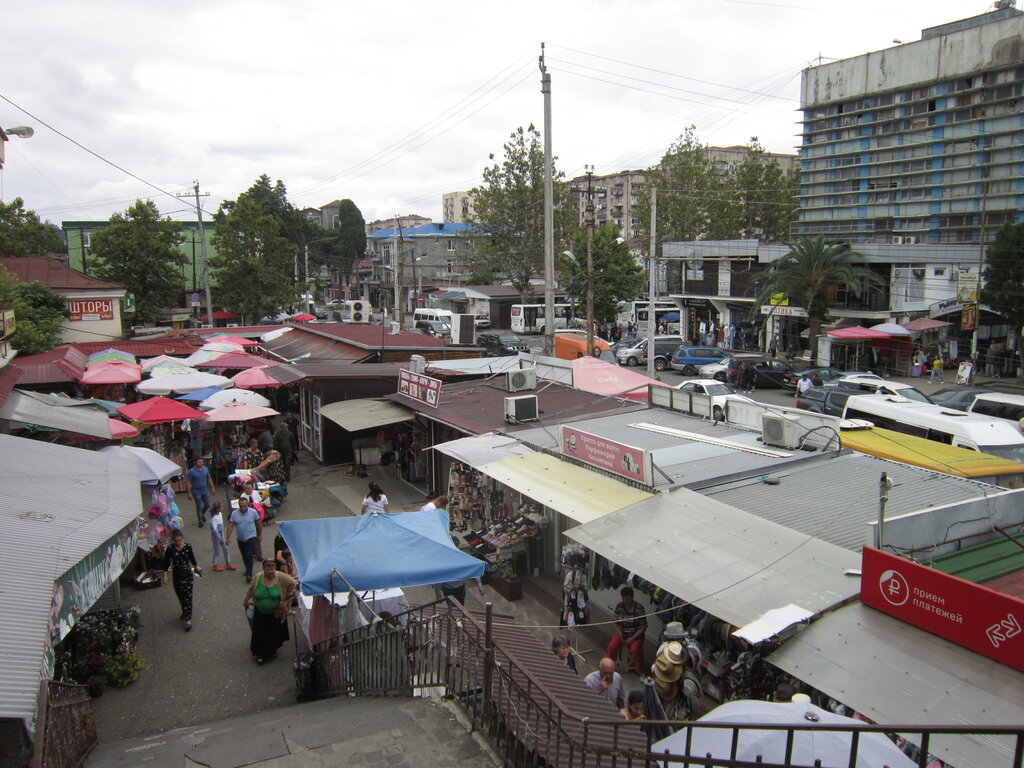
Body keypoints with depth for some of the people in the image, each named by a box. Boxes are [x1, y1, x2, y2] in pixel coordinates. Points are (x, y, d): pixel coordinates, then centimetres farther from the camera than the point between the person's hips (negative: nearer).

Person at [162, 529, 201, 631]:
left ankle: (188, 620, -6)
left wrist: (196, 567, 0)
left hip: (187, 574, -2)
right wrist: (165, 575, -7)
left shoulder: (188, 547, -8)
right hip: (177, 575, 2)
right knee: (180, 596, 16)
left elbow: (192, 559, 8)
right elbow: (166, 563, -3)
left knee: (187, 596, -6)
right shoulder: (170, 549, -9)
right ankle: (185, 612, 41)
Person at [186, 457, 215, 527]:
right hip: (196, 492, -4)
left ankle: (202, 514, 39)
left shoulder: (205, 469, 0)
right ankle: (200, 521, 16)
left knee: (207, 505, 9)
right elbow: (189, 483, -11)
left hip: (205, 490, 4)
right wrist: (189, 493, -14)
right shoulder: (191, 471, -13)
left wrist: (212, 488, 12)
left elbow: (209, 479, 11)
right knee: (199, 507, 2)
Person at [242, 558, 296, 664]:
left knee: (274, 633, 13)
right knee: (260, 634, 6)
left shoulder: (280, 578, -18)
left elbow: (292, 583, -7)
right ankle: (260, 654, 23)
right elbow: (250, 590, 4)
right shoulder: (258, 578, -12)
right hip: (260, 613, 1)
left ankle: (272, 650, 36)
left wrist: (287, 595, -4)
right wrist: (245, 600, 14)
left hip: (275, 613, -1)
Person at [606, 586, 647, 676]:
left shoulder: (639, 609, -12)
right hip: (622, 633, 3)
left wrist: (632, 639, -17)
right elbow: (616, 624, 1)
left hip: (636, 635, -3)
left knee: (634, 649, -31)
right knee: (612, 646, -23)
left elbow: (643, 627, -9)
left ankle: (640, 672, -9)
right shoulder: (619, 607, -3)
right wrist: (621, 638, -12)